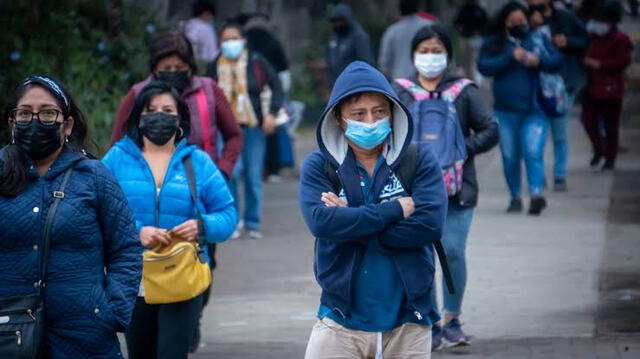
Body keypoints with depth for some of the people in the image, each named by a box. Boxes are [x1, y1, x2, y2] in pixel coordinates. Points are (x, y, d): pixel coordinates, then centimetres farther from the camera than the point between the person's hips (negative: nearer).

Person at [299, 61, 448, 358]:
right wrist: (395, 210, -14)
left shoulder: (419, 161, 2)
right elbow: (320, 221, -16)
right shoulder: (319, 166, 2)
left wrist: (350, 223, -13)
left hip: (406, 324, 1)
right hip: (341, 321, -1)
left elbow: (429, 225, -13)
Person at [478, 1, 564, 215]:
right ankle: (515, 197, 18)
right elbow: (484, 67, -8)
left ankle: (536, 193, -28)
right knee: (510, 156, 6)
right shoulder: (494, 44, 7)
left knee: (533, 153, -16)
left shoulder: (539, 39, 9)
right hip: (506, 111, 1)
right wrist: (510, 57, -17)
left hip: (534, 111, -1)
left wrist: (539, 61, -17)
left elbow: (557, 60, 2)